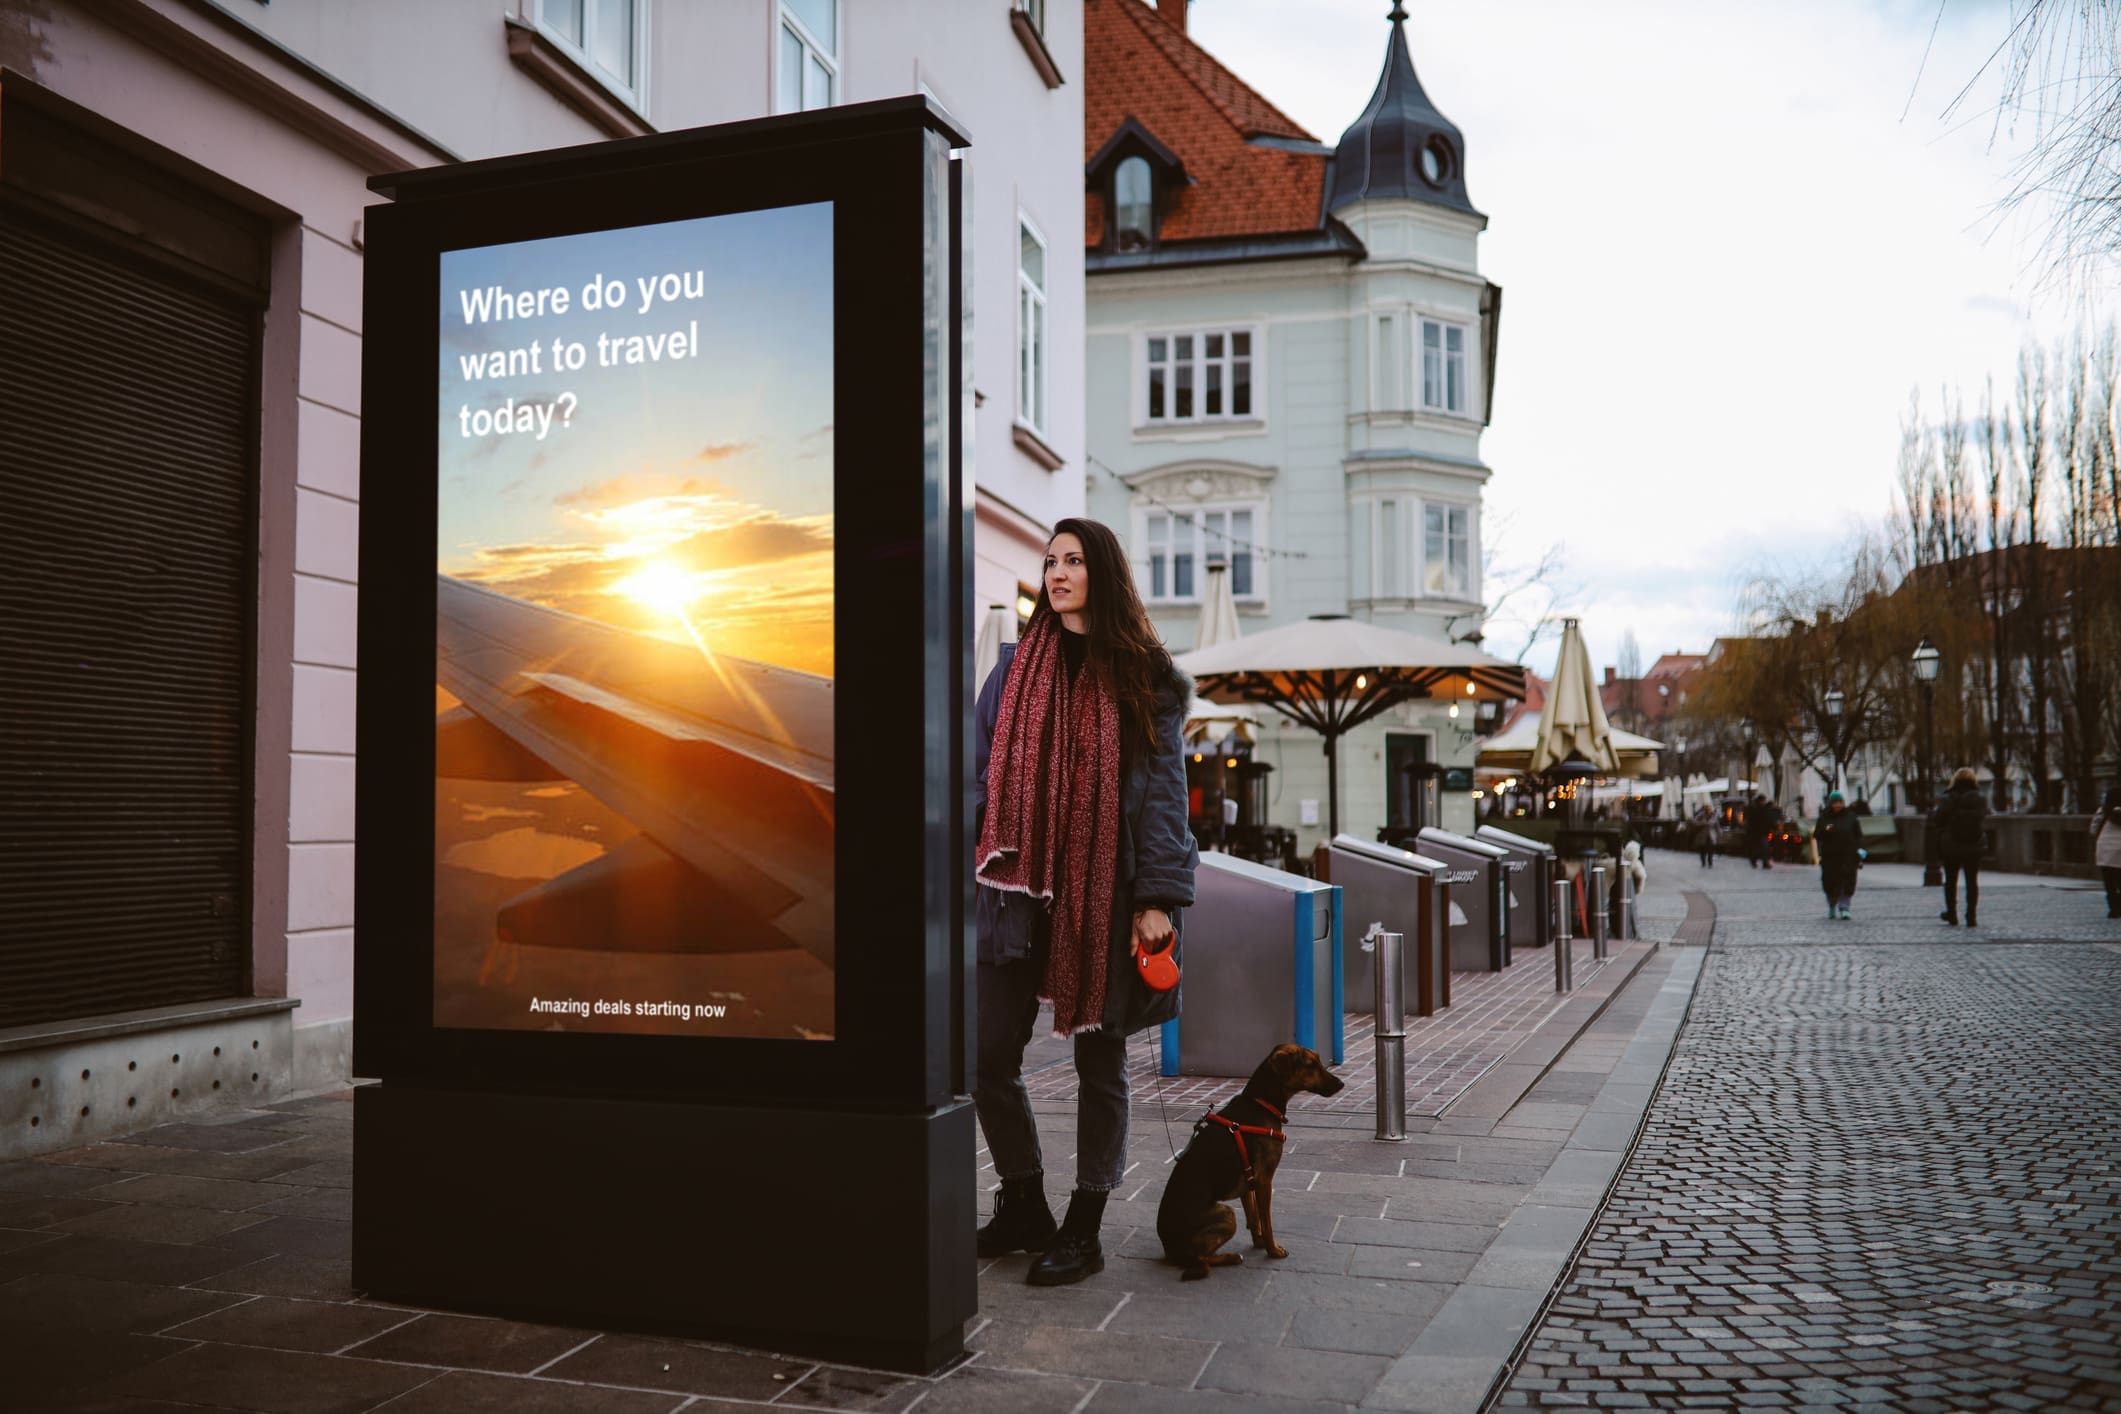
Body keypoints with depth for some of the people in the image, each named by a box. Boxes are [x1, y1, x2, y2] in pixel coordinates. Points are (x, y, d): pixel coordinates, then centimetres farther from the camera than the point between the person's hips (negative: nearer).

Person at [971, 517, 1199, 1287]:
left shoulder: (1143, 676, 2)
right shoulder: (1016, 667, 11)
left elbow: (1163, 788, -1)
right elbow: (979, 772, 9)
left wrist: (1157, 899, -9)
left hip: (1106, 894, -3)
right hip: (1020, 887, 3)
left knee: (1100, 1062, 7)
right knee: (989, 1056, 1)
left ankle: (1083, 1231, 21)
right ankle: (1024, 1209, 22)